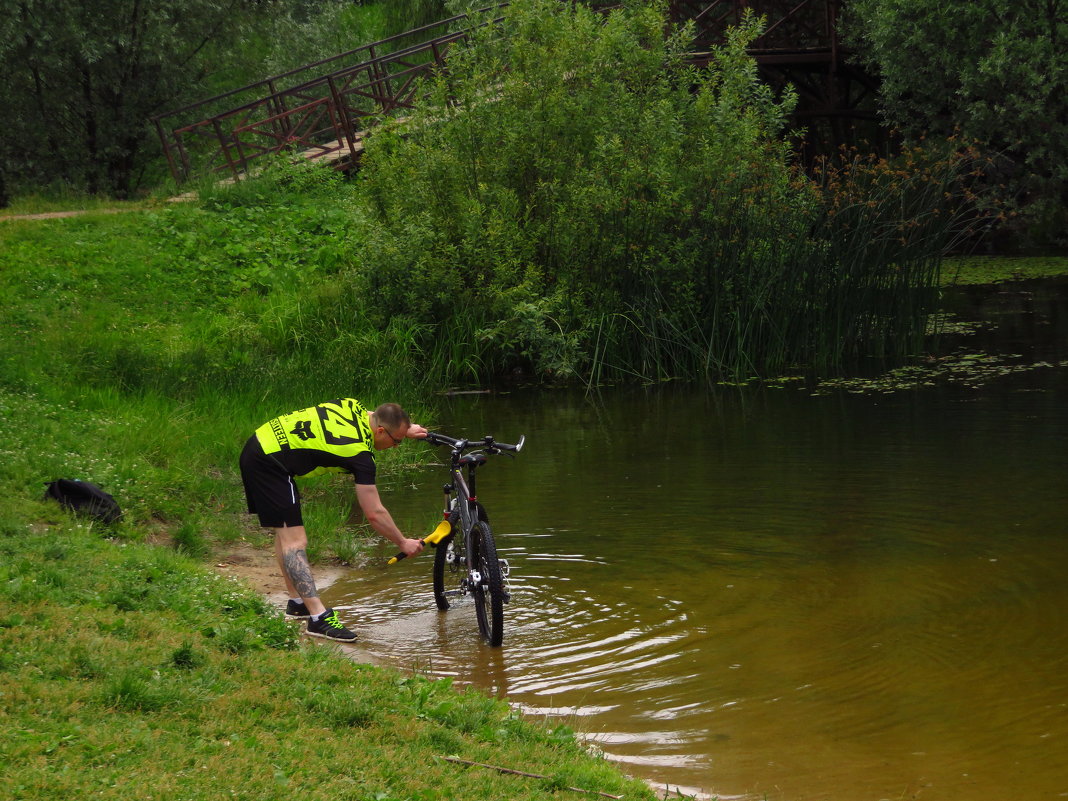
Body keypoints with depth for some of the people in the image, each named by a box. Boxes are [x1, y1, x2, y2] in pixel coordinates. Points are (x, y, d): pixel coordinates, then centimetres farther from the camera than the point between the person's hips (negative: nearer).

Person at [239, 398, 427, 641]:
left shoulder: (353, 406, 6)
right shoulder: (361, 454, -15)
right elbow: (375, 514, -10)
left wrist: (405, 429, 29)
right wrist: (403, 543, 2)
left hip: (258, 445, 10)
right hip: (270, 463, -10)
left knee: (284, 533, 20)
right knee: (295, 541, -14)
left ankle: (297, 603, 30)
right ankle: (319, 618, -19)